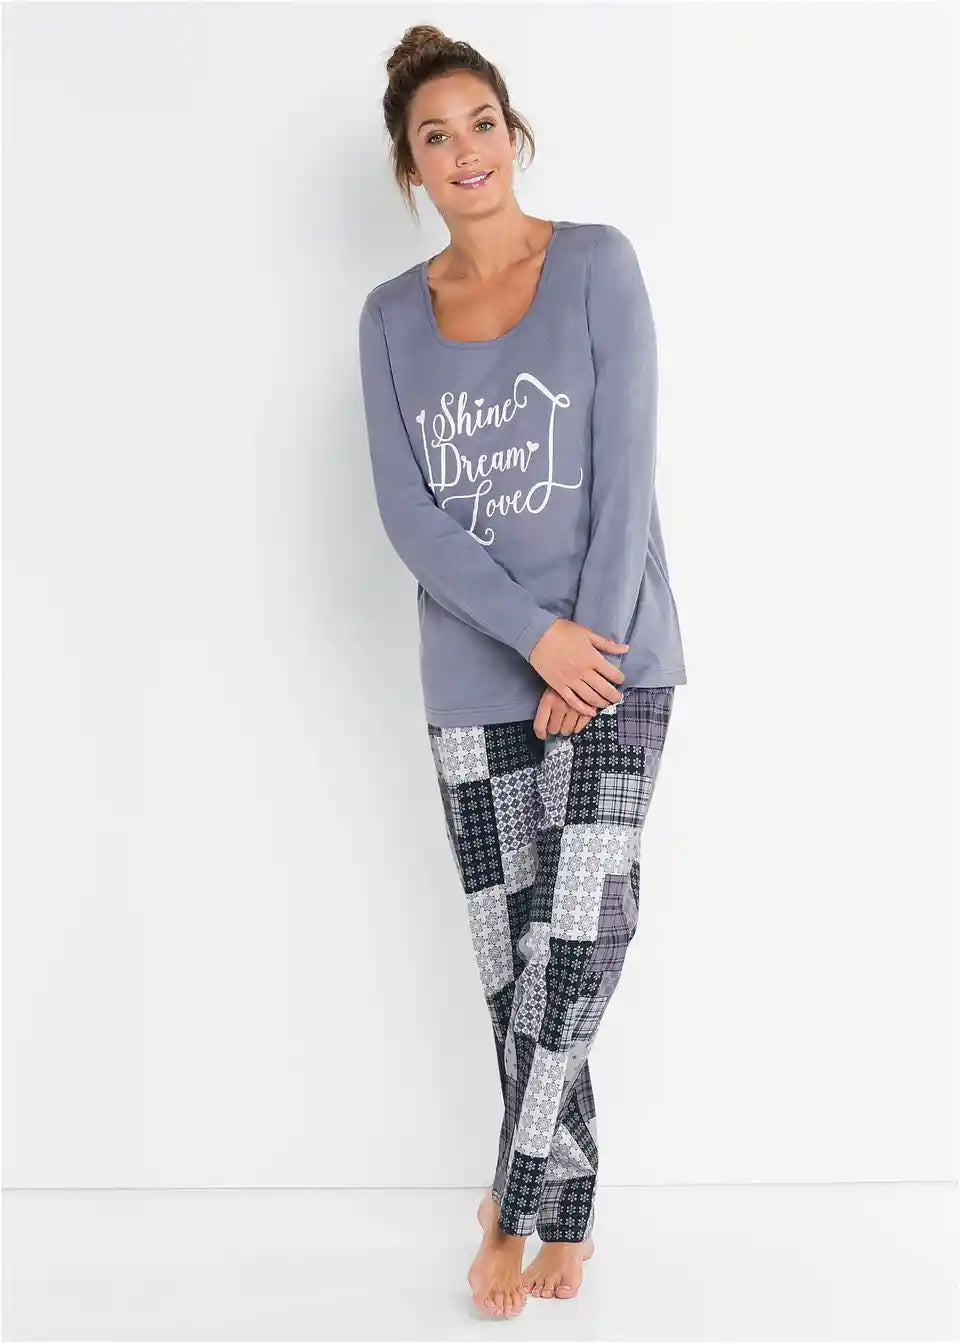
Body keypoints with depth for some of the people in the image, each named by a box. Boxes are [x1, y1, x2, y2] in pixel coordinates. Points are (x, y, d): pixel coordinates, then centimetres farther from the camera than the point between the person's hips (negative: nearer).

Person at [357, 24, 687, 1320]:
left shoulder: (597, 263, 0)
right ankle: (566, 1209, 20)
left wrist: (591, 648, -11)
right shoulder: (392, 316, 7)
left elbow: (627, 470, -5)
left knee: (580, 925, -14)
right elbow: (407, 513, -1)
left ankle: (518, 1197, 3)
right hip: (475, 674, 2)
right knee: (511, 954, 4)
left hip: (613, 653, -2)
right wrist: (535, 636, -12)